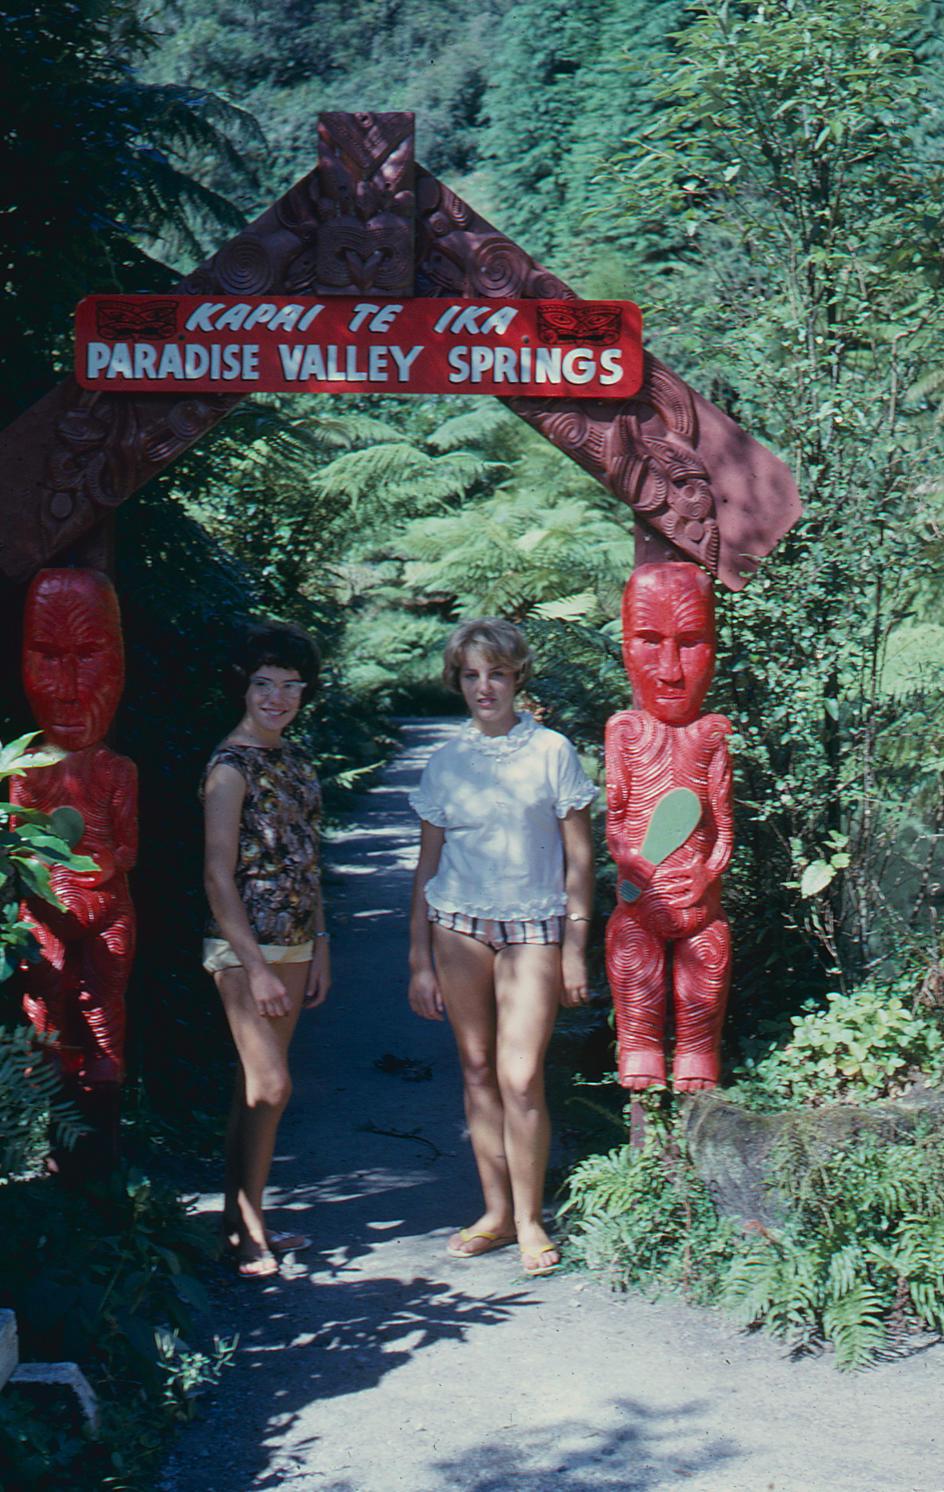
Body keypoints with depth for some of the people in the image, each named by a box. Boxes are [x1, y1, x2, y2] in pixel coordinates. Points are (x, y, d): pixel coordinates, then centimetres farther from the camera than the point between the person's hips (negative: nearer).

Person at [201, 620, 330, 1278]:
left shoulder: (295, 759, 12)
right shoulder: (230, 766, -11)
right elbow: (219, 877, -14)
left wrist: (319, 944, 13)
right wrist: (256, 966, -17)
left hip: (293, 941, 7)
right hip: (244, 944, -7)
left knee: (258, 1084, 11)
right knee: (271, 1085, -8)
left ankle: (246, 1221, 17)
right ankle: (245, 1230, 2)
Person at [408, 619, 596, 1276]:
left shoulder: (552, 752, 1)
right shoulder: (446, 764, 7)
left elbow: (579, 858, 3)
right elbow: (428, 865, 10)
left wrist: (575, 949, -2)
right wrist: (420, 960, 7)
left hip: (532, 927, -3)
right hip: (458, 926, 3)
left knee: (520, 1077, -9)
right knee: (477, 1071, 5)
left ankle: (530, 1219, 5)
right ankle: (496, 1212, 16)